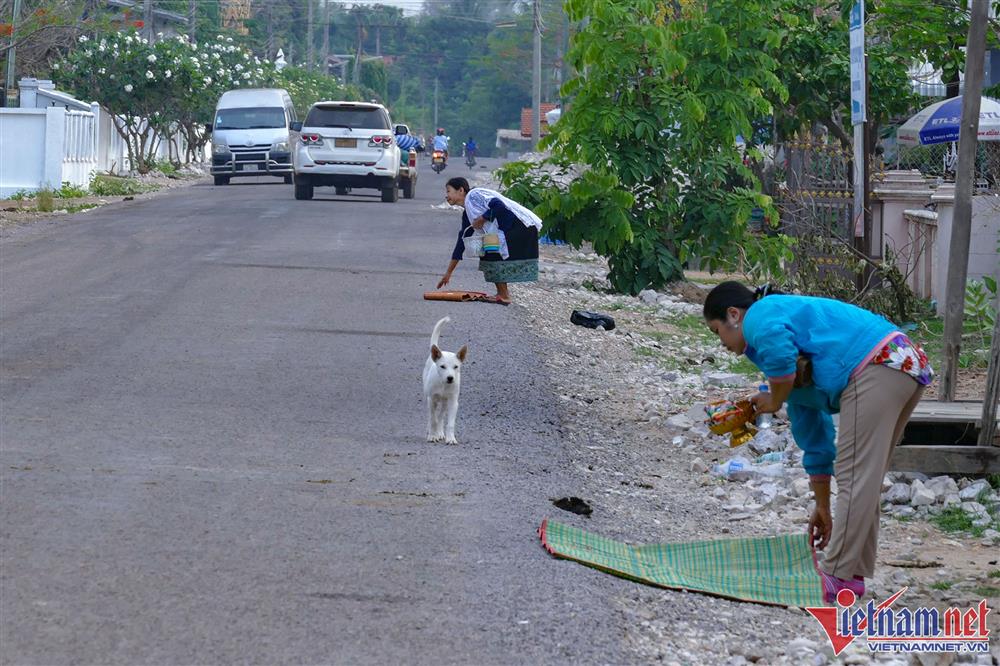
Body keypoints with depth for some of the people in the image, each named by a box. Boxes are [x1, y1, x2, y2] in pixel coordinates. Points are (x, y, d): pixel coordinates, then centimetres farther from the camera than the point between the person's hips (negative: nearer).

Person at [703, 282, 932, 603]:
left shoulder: (760, 316, 5)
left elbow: (779, 352, -20)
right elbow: (813, 436, 33)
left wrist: (774, 401, -1)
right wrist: (823, 508, 37)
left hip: (875, 369, -10)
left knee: (855, 476, -6)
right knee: (863, 476, 17)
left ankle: (839, 577, -3)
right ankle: (854, 572, 20)